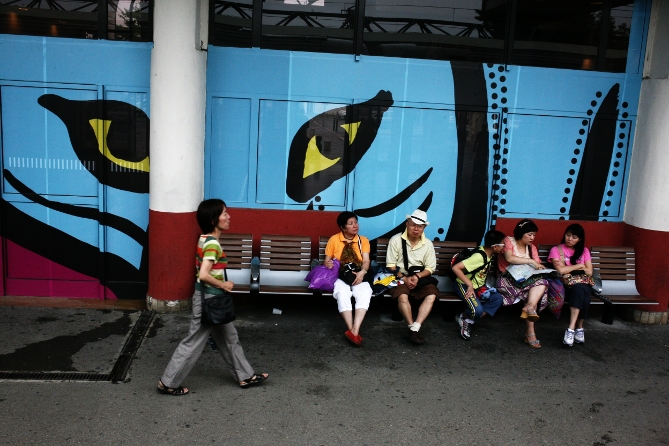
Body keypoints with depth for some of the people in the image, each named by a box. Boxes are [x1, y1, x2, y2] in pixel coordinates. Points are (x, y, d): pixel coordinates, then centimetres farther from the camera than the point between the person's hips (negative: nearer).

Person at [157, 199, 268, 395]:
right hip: (209, 299, -10)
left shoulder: (205, 239, 6)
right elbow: (204, 275, -31)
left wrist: (221, 285, 12)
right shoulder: (212, 244, -23)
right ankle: (168, 383, 15)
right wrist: (224, 285, -17)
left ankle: (246, 376, 30)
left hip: (210, 298, 10)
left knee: (229, 337, 18)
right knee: (193, 342, 3)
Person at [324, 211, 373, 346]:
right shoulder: (334, 239, 7)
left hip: (358, 276, 1)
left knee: (365, 293, -33)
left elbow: (366, 261, 1)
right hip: (340, 276, -1)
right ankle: (353, 331, -36)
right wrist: (327, 264, -16)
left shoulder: (363, 240, 10)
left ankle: (355, 330, -40)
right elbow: (326, 261, 10)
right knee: (342, 293, -36)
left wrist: (362, 273, -21)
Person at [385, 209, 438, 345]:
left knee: (432, 295, -25)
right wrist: (404, 278, -19)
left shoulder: (428, 244, 3)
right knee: (403, 296, -33)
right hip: (400, 277, -3)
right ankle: (413, 328, -21)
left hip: (420, 278, 3)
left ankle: (414, 329, -30)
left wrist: (417, 276, -16)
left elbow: (430, 268, 4)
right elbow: (391, 266, -5)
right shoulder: (396, 240, -5)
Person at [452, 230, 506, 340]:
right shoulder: (479, 257, -25)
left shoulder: (488, 254, 1)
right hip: (464, 286, -9)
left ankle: (468, 322, -10)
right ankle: (463, 318, 5)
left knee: (498, 298, -13)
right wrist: (470, 285, -30)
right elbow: (455, 268, -31)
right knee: (477, 310, -30)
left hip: (478, 286, 9)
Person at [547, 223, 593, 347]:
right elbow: (560, 270, -9)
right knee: (579, 290, -36)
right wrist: (579, 265, 1)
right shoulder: (556, 250, 5)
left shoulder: (584, 251, 16)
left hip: (582, 283, 2)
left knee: (579, 289, -35)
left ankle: (571, 329, -36)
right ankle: (579, 328, -29)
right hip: (565, 283, -2)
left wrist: (568, 267, 0)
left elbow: (589, 272, 8)